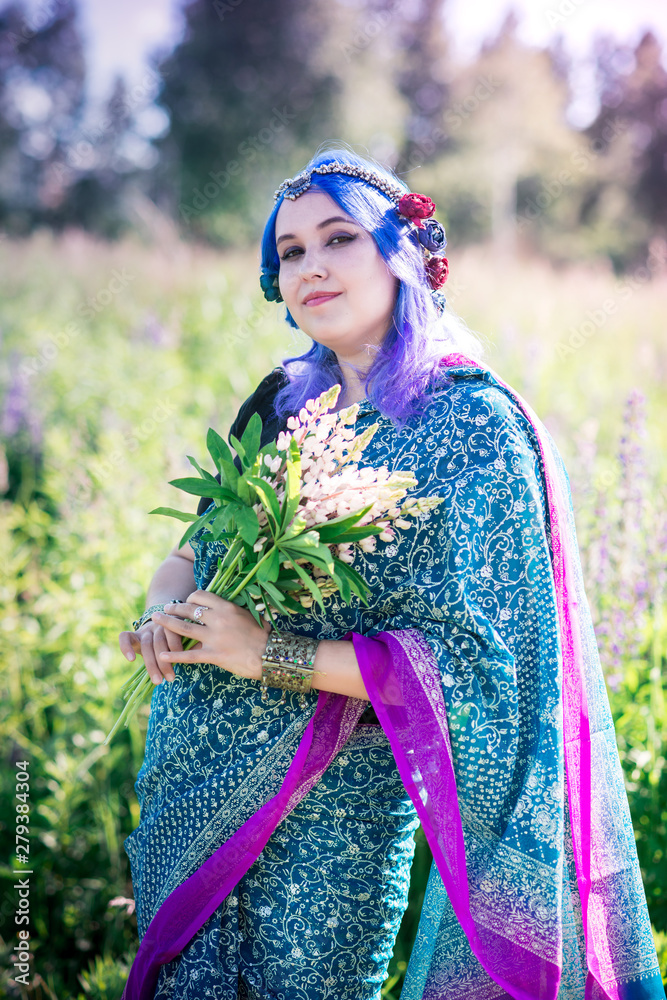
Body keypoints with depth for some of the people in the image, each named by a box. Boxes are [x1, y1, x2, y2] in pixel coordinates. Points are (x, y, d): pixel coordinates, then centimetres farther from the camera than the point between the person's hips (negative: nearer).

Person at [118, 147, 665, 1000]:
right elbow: (196, 550, 13)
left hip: (332, 810, -6)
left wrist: (274, 654, -21)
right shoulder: (284, 403, 6)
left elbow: (467, 655, -18)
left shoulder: (474, 423, -13)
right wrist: (165, 611, -10)